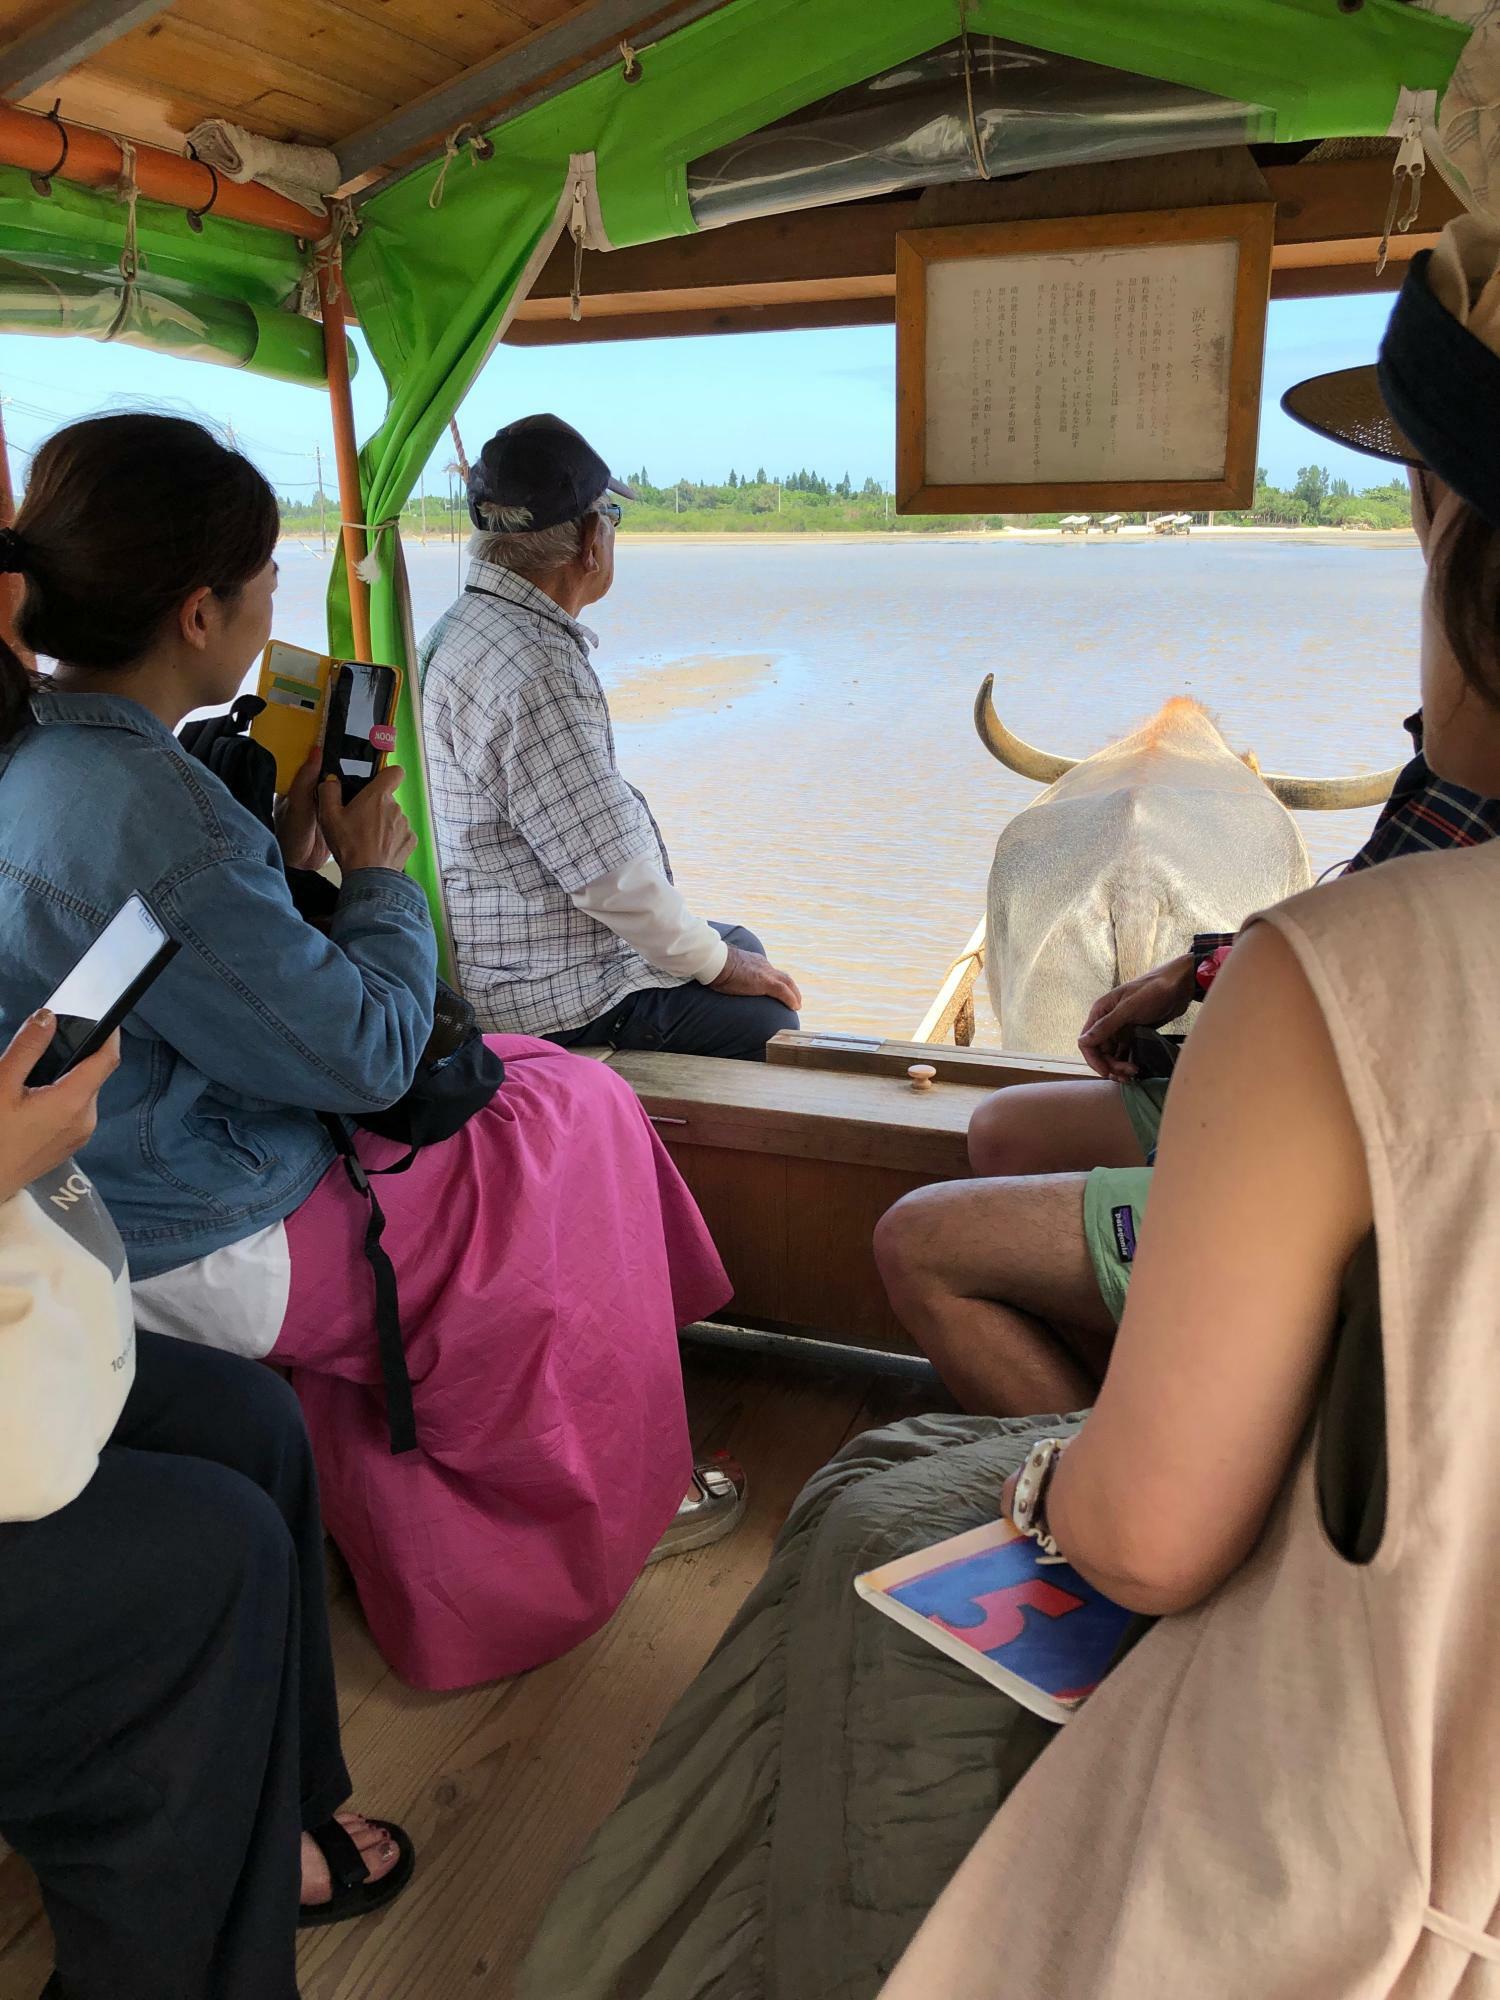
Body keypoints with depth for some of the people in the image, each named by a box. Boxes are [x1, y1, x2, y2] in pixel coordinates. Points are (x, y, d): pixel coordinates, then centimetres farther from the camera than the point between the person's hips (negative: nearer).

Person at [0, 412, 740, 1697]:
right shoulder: (154, 822, -30)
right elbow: (367, 1052, -22)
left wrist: (287, 856, 1)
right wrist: (379, 873, -7)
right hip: (217, 1263, -9)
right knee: (578, 1121, 6)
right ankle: (597, 1505, 28)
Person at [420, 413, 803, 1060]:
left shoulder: (463, 626, 8)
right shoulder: (535, 673, -27)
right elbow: (608, 869, -25)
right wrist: (715, 964, -9)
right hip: (548, 996, -11)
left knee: (739, 944, 23)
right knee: (762, 1017, -12)